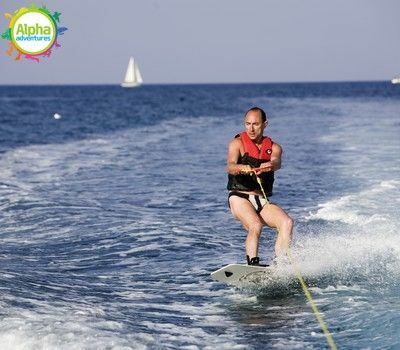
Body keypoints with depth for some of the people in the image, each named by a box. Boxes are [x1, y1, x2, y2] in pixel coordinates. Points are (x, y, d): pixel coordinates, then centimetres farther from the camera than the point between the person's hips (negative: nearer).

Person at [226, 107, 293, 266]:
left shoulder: (273, 147, 8)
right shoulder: (238, 143, -1)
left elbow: (276, 163, -16)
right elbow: (230, 167, -20)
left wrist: (268, 166, -42)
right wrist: (244, 168, -45)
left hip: (263, 201, 4)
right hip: (239, 197, -4)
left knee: (287, 222, -20)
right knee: (255, 226, -31)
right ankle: (253, 264, -32)